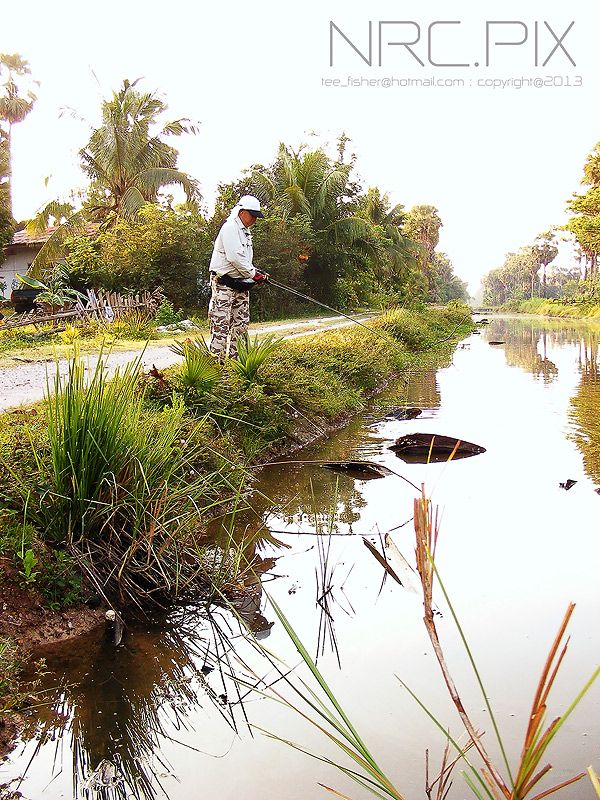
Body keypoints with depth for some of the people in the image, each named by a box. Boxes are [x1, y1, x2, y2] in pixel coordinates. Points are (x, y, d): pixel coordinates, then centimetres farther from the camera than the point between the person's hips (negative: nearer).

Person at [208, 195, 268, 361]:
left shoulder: (245, 232, 19)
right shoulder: (230, 228, -11)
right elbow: (235, 257, -21)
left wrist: (256, 272, 6)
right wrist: (253, 274, -15)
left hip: (241, 284, 10)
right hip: (224, 283, -10)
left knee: (241, 322, 9)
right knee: (221, 322, -11)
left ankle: (234, 358, 15)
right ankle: (216, 358, -11)